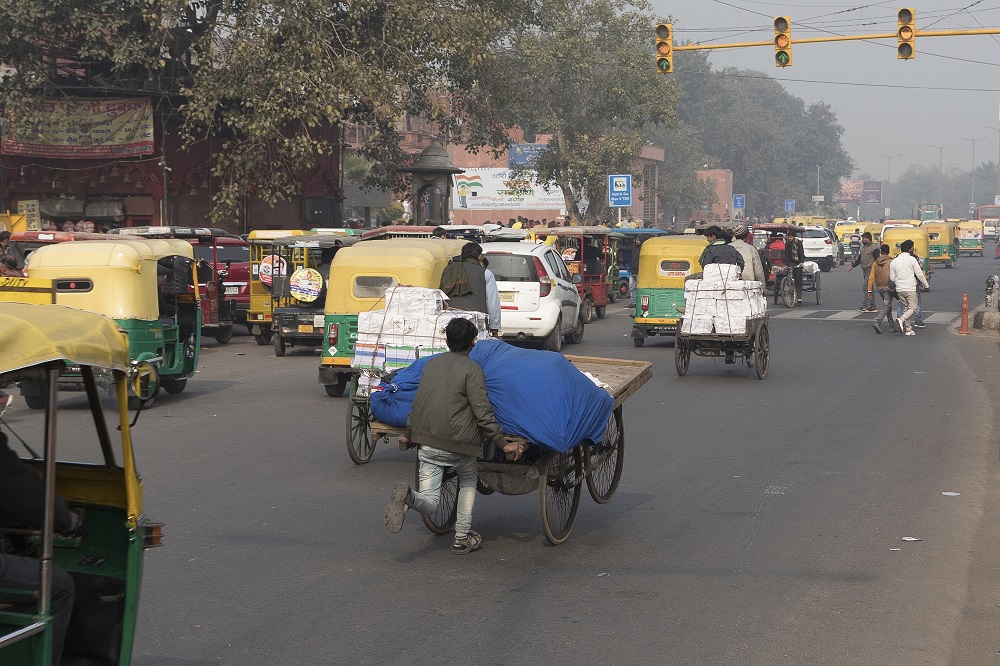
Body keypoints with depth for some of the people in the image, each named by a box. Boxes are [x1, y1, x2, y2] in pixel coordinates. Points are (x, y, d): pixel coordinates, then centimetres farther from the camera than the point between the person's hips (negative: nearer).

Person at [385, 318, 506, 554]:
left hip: (426, 440, 4)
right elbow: (482, 411, -9)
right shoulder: (471, 369, -4)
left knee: (429, 503, 4)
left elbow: (418, 403, 20)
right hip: (458, 441, -4)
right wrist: (502, 443, -4)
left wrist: (408, 433, 32)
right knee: (468, 482, 25)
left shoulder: (431, 364, 13)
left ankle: (407, 496, -29)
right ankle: (462, 539, 23)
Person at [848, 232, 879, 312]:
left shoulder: (874, 248, -10)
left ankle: (865, 305, -11)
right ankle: (872, 306, 12)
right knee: (869, 289, 9)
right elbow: (859, 259, 24)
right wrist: (852, 266, 21)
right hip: (865, 271, 9)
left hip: (870, 271, -9)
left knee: (867, 288, -12)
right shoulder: (864, 247, 17)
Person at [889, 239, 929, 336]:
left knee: (905, 308, 15)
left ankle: (908, 329, 13)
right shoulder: (912, 259, -7)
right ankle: (901, 319, -22)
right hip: (910, 288, -5)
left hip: (899, 289, 5)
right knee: (912, 308, 3)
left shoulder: (893, 261, 6)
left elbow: (892, 278, 7)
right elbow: (919, 274, -5)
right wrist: (926, 285, 7)